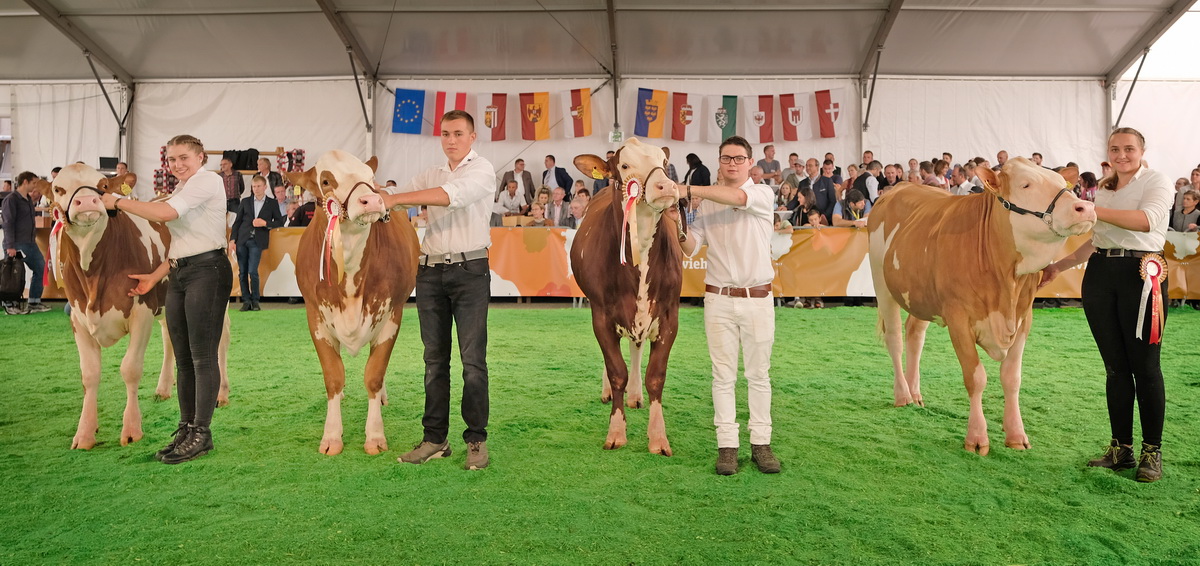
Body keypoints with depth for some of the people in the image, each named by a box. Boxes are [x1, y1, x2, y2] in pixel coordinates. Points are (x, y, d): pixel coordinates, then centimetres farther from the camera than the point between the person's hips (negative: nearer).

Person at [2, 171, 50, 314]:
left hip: (30, 243, 9)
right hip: (16, 245, -9)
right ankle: (10, 305, 9)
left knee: (41, 268, 8)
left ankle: (34, 302, 16)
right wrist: (10, 246, -20)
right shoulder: (11, 199, -10)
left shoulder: (28, 199, 16)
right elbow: (7, 223, -15)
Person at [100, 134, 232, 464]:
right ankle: (186, 428, 17)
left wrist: (117, 202, -7)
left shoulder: (207, 180, -6)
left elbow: (165, 213, -19)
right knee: (183, 358, 10)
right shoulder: (181, 191, 21)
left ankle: (201, 433, -2)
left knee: (203, 356, -7)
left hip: (207, 270, -9)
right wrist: (155, 277, 12)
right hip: (179, 275, 9)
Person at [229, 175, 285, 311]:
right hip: (242, 240, 3)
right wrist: (232, 240, 1)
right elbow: (237, 222, 10)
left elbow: (280, 222, 7)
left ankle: (255, 300, 3)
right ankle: (246, 300, 11)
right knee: (242, 272, 2)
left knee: (252, 271, -11)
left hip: (257, 242, -3)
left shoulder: (271, 204, 7)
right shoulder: (245, 202, 12)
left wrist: (265, 223, -9)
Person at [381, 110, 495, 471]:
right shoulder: (432, 174, 18)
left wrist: (395, 198, -24)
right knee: (435, 359, 7)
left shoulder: (482, 170, -1)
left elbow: (452, 195, -19)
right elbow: (398, 198, 13)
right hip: (430, 271, 5)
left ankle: (476, 440, 2)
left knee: (473, 358, -5)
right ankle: (435, 439, 14)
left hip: (470, 269, -5)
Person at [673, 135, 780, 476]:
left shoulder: (763, 194, 2)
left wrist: (686, 190, -27)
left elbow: (737, 198, -21)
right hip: (718, 299, 2)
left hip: (758, 298, -1)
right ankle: (727, 445, 7)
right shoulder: (707, 203, 11)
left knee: (759, 374, 5)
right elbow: (691, 247, 4)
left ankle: (760, 443, 12)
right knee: (723, 375, 3)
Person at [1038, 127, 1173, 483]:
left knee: (1144, 367, -2)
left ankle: (1152, 452, 10)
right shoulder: (1103, 189, 17)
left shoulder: (1157, 182, -1)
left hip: (1141, 274, -5)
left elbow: (1147, 220, -21)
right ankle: (1121, 449, 15)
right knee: (1115, 367, 8)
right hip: (1100, 276, 5)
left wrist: (1093, 210, -30)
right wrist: (1060, 265, 19)